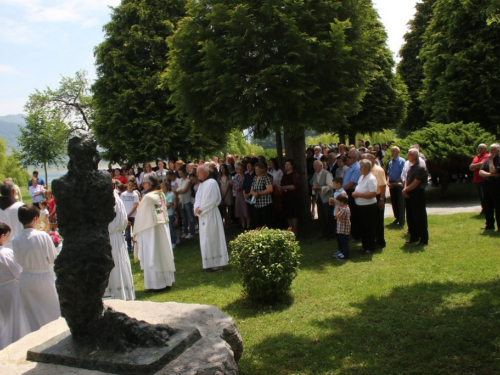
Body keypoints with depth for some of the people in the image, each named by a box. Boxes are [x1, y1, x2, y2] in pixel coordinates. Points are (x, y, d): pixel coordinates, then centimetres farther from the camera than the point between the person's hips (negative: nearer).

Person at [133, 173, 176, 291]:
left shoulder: (148, 197, -19)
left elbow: (141, 216, -13)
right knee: (163, 254, 13)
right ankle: (167, 280, 22)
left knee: (152, 257, 1)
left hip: (150, 231, -8)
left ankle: (156, 284, 8)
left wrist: (136, 232, -3)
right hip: (162, 229, 8)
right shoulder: (161, 195, 3)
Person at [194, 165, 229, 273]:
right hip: (203, 215, 9)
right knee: (206, 239, 13)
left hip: (210, 215, -9)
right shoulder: (202, 184, 13)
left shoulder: (211, 183, -14)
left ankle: (216, 264, 5)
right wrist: (197, 208, -6)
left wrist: (201, 209, -15)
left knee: (212, 239, -3)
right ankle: (211, 263, 22)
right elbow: (198, 198, 13)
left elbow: (212, 201, -20)